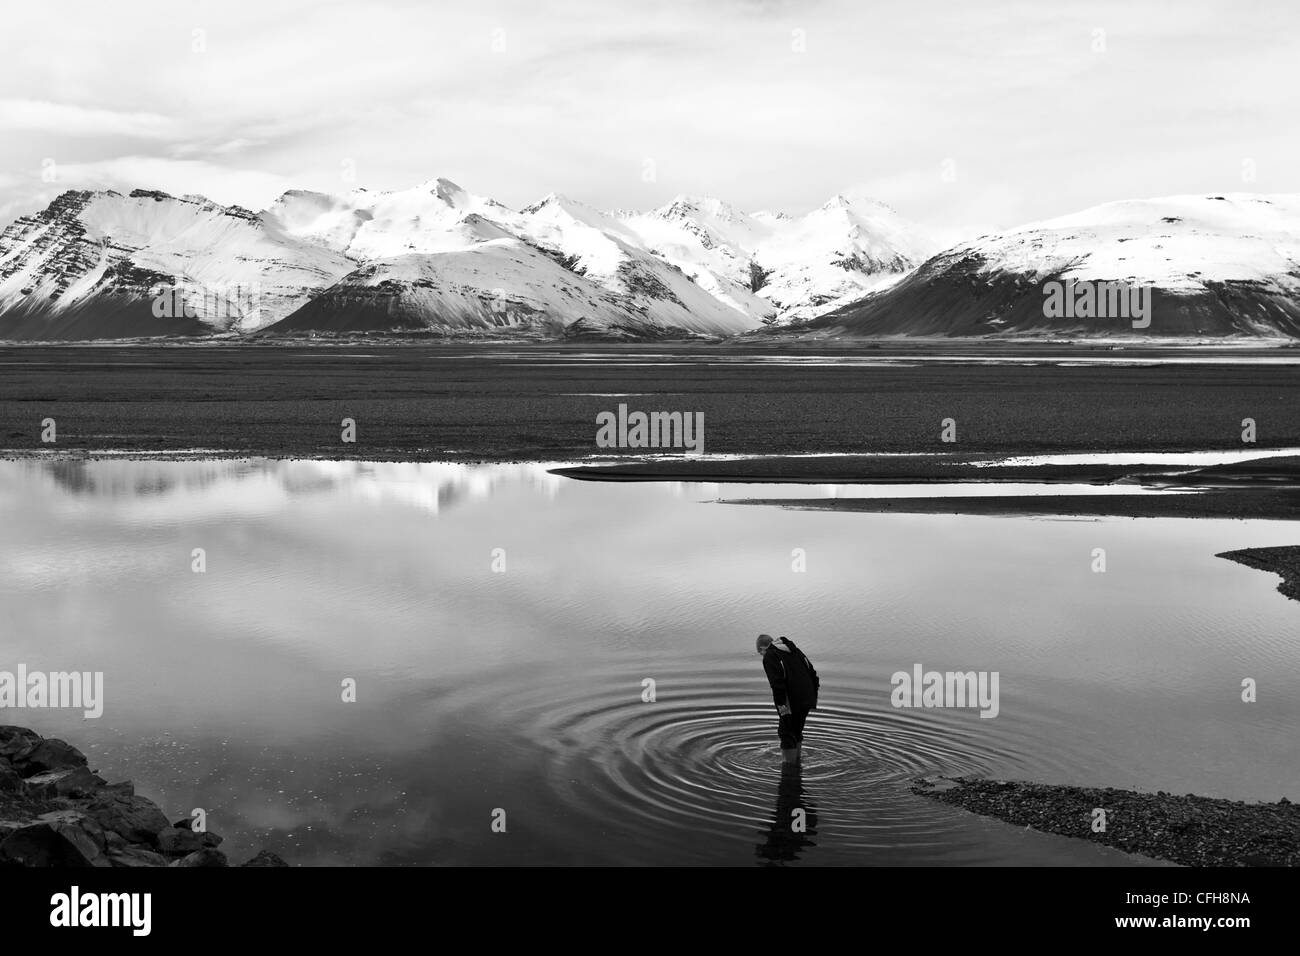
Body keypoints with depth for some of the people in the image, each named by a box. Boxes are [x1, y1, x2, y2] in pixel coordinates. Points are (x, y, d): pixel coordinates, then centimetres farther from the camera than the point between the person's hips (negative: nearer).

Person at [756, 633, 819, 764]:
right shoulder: (794, 650, 18)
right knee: (797, 731, 22)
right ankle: (797, 760, 32)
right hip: (807, 699, 8)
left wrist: (780, 704, -20)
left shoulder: (769, 657, -6)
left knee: (786, 734, 2)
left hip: (791, 702, -8)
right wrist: (814, 692, 18)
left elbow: (777, 682, -19)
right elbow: (811, 670, 17)